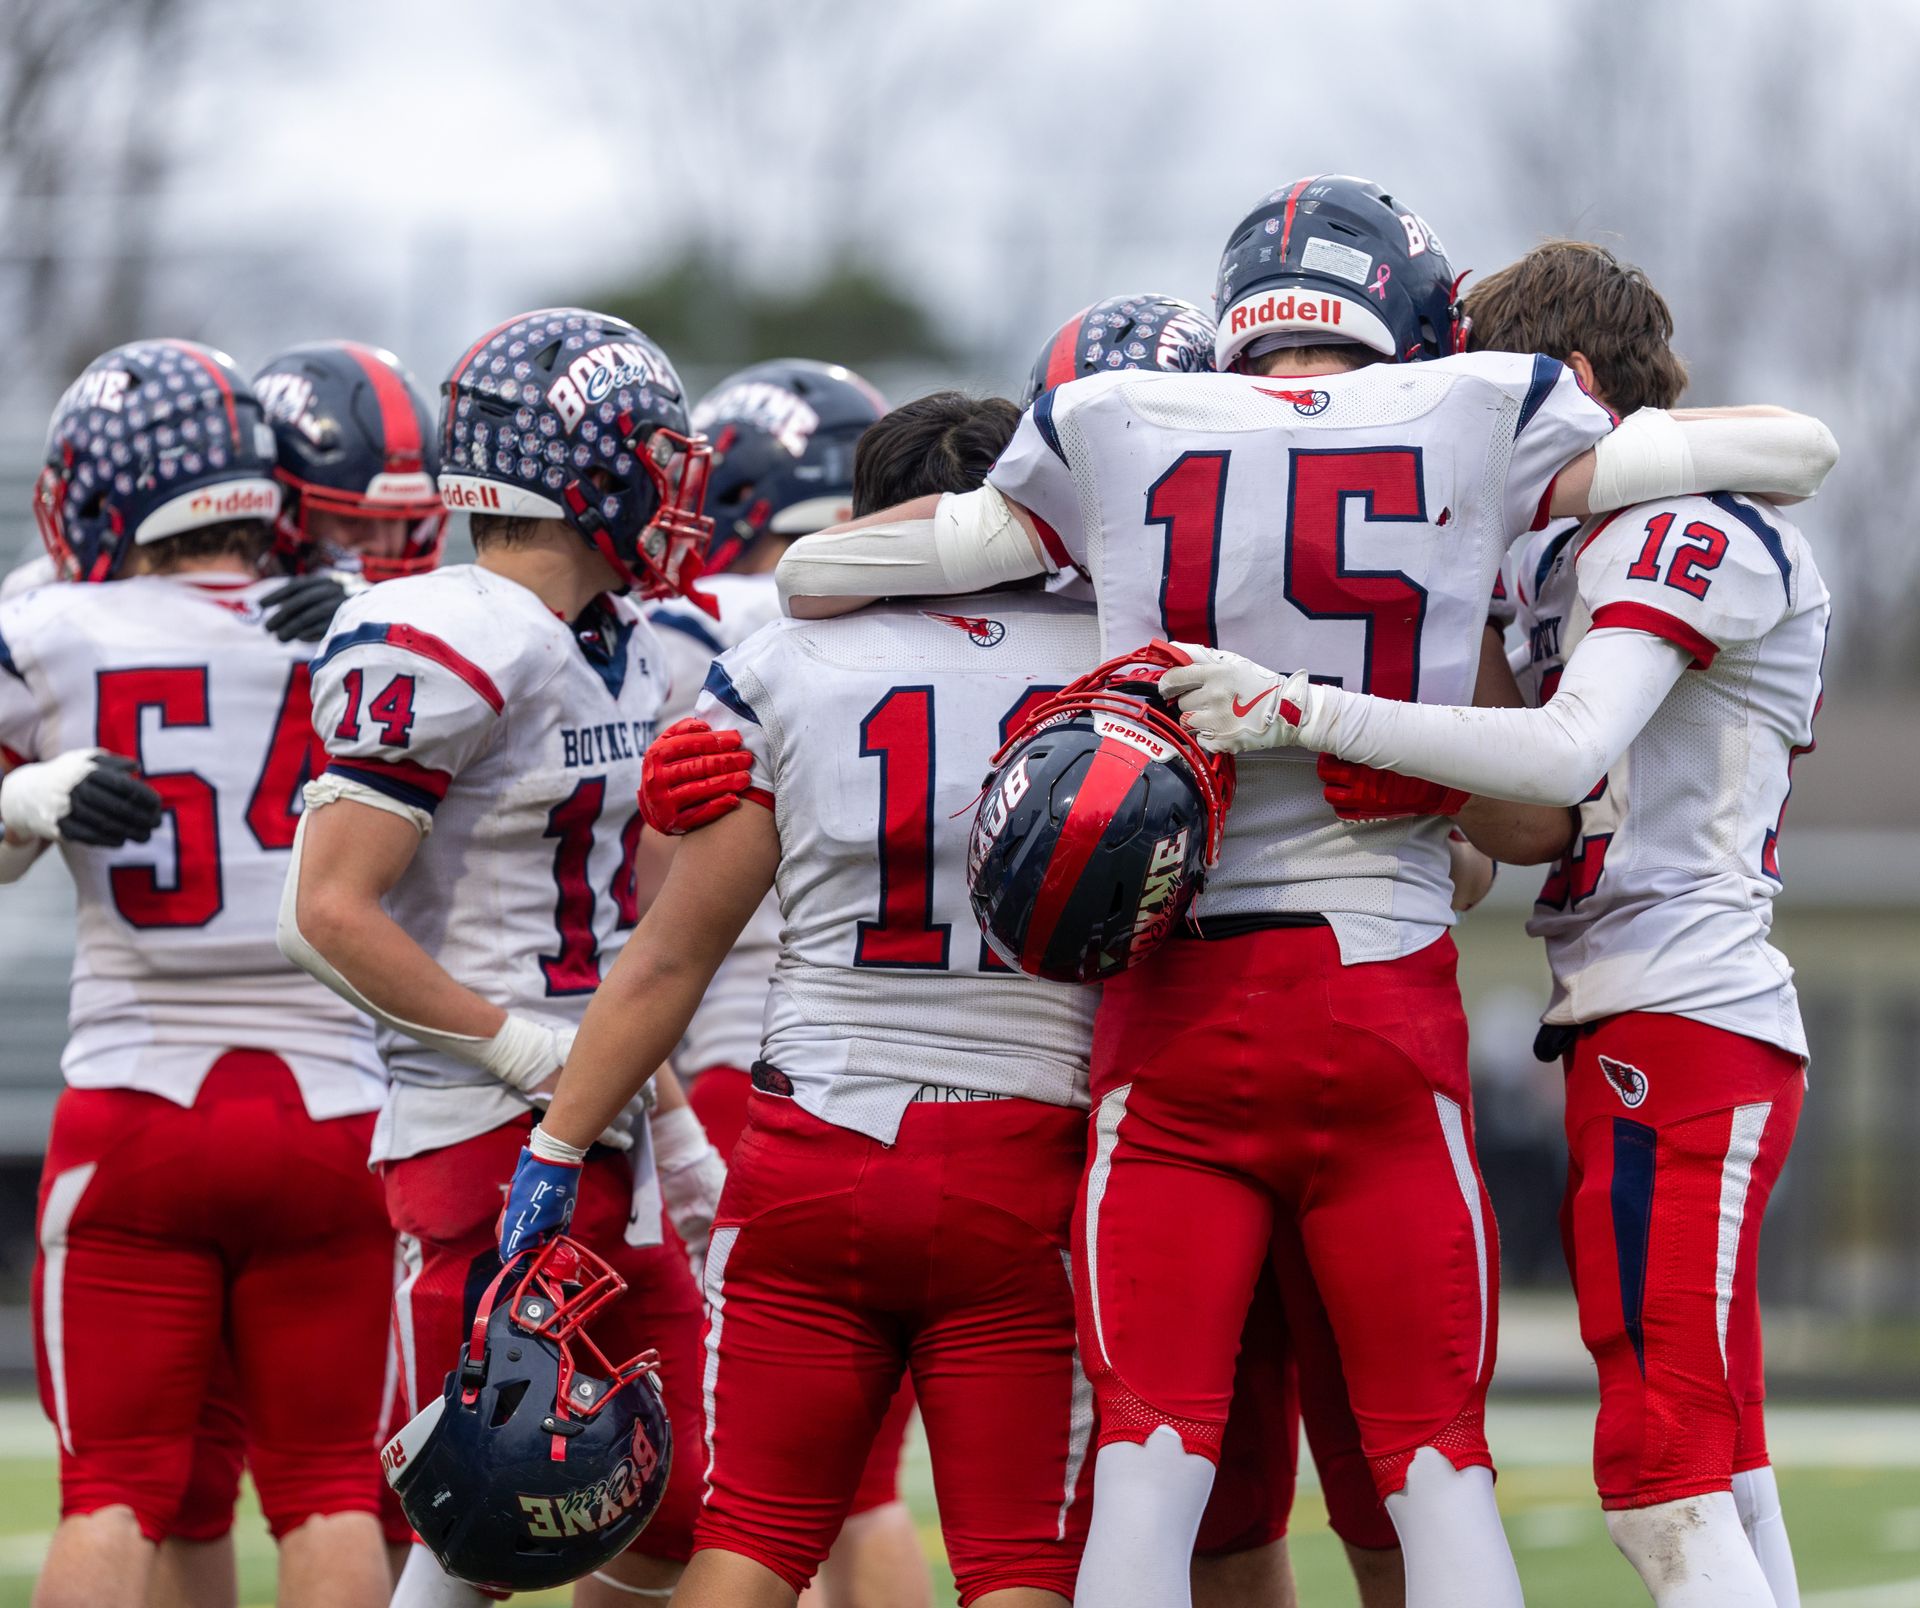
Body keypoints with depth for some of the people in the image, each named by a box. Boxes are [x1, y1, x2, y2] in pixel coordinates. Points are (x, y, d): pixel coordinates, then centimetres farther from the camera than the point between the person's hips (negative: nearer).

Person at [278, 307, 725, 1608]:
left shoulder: (621, 649, 13)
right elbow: (330, 912, -18)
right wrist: (532, 1052, -17)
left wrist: (670, 1118, 19)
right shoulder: (447, 652, -15)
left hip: (608, 1147, 9)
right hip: (492, 1142, -9)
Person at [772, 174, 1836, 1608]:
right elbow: (1796, 447, 13)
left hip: (1175, 1000, 1)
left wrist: (1050, 558, 24)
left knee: (1149, 1470, 1)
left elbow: (815, 575, 13)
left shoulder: (1115, 437, 3)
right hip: (1381, 992, -1)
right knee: (1438, 1461, 6)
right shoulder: (1471, 422, 2)